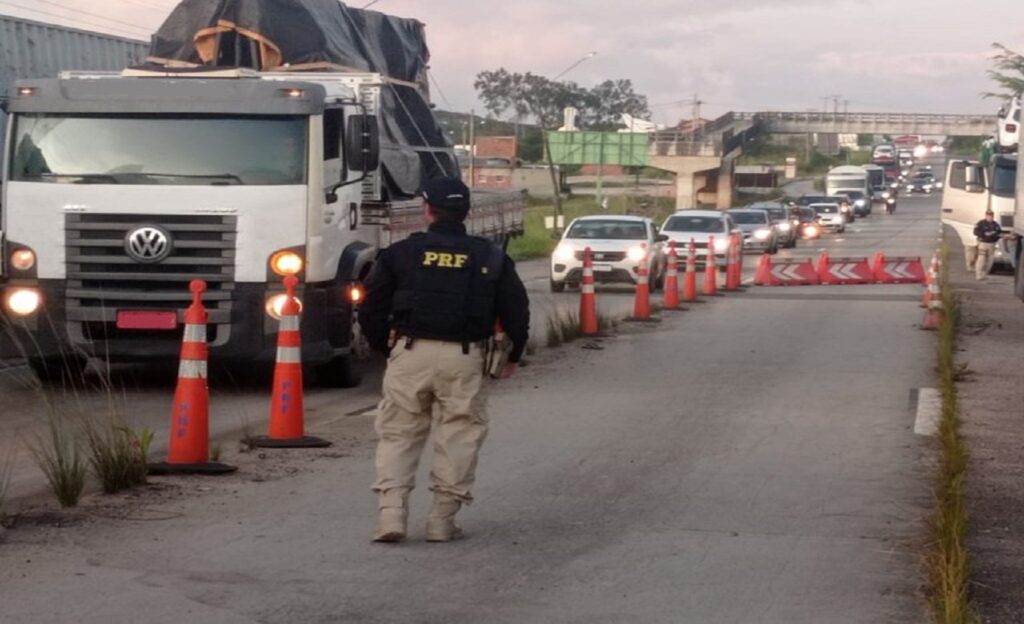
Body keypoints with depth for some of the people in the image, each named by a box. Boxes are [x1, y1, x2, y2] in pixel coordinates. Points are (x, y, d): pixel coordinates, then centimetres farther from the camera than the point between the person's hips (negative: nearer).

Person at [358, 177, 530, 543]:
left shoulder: (401, 253, 5)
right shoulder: (490, 258, 7)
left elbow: (371, 308, 6)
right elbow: (516, 310, 9)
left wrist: (385, 347, 20)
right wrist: (512, 356, 22)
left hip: (410, 352, 0)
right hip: (464, 358, 0)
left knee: (398, 434, 9)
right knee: (459, 436, 8)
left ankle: (391, 514, -1)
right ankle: (442, 520, 9)